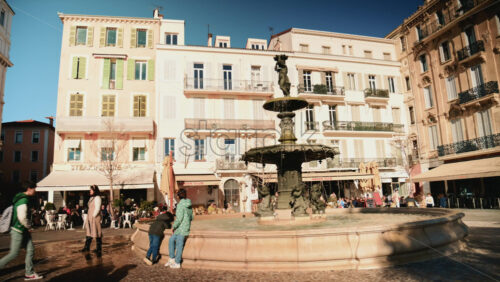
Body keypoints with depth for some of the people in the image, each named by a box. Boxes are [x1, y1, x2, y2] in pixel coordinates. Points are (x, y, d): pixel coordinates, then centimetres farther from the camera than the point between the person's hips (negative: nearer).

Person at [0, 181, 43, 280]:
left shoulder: (20, 198, 12)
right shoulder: (23, 200, -20)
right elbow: (22, 217, -27)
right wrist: (28, 227, -12)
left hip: (23, 231, 10)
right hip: (18, 231, -10)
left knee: (30, 250, 8)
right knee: (13, 254, -1)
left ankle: (29, 273, 13)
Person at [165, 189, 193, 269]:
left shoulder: (180, 204, -15)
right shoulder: (189, 205, 8)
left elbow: (179, 218, -19)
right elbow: (191, 217, 13)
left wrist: (174, 226, -7)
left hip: (181, 228, -8)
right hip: (186, 227, 9)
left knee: (179, 245, 2)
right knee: (171, 240, 19)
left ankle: (177, 263, 13)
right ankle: (172, 259, 24)